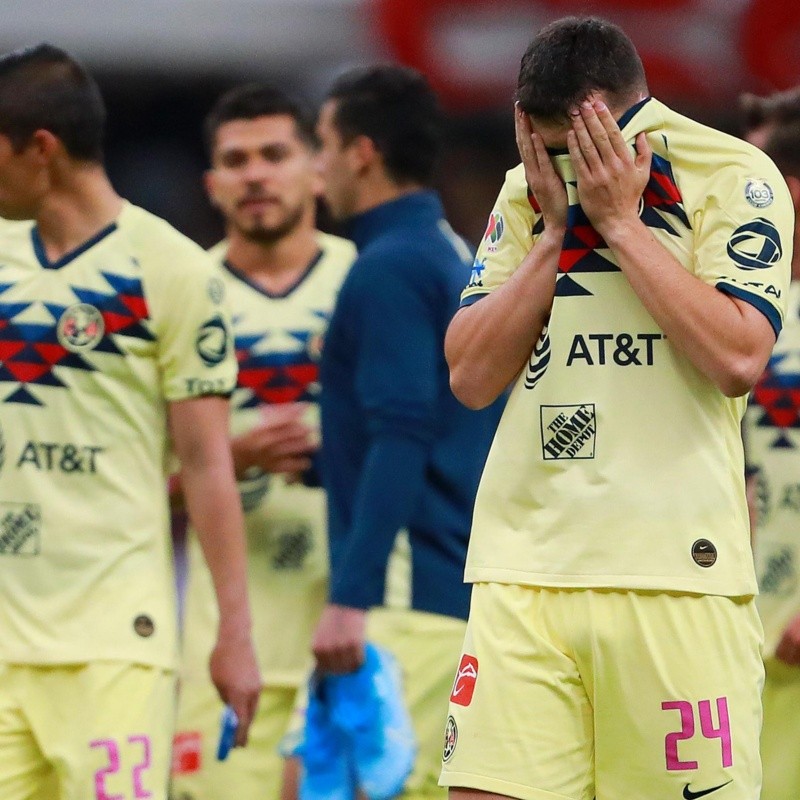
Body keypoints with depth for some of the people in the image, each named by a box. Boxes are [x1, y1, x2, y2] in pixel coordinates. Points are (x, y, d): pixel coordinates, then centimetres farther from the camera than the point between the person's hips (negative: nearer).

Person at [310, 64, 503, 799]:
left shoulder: (389, 269, -11)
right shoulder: (457, 259, 18)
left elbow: (400, 443, -19)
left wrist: (350, 597, -22)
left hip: (409, 599, -9)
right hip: (471, 594, 9)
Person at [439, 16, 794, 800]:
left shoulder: (733, 175, -1)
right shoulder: (527, 191, 14)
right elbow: (471, 377, 7)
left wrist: (619, 221, -10)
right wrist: (556, 232, -1)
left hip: (672, 574, -4)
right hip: (523, 569, 4)